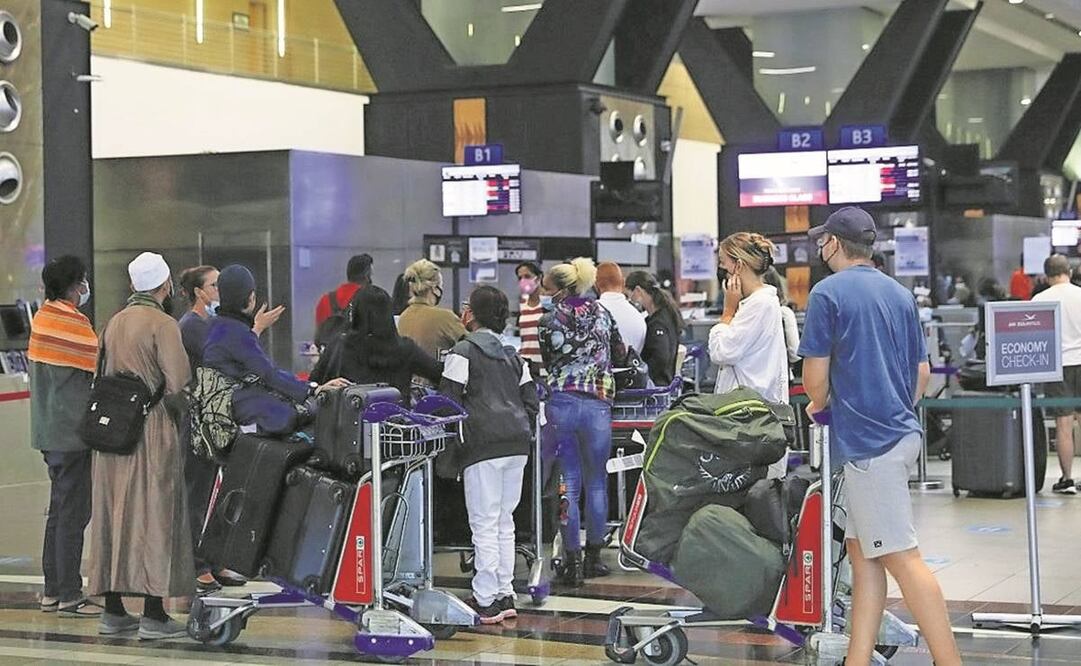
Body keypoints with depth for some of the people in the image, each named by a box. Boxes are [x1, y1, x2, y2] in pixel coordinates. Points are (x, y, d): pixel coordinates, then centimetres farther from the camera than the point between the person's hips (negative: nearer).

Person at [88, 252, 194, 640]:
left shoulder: (114, 323, 13)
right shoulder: (162, 324, -10)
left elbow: (106, 376, 16)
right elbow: (178, 385, -15)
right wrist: (176, 409, 3)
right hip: (152, 431, -7)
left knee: (114, 513, 11)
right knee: (154, 516, -4)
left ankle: (113, 610, 16)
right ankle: (153, 615, -4)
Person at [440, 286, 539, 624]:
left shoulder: (463, 351, -2)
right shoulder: (513, 355, 18)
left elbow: (447, 399, -7)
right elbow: (531, 400, 16)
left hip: (484, 444, -7)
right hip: (517, 443, 7)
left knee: (484, 523, -4)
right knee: (505, 521, 13)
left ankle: (486, 601, -3)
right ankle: (505, 594, 16)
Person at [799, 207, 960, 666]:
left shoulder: (829, 293, -9)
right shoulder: (899, 294, 13)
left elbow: (816, 374, -9)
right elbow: (922, 372, 16)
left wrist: (819, 405, 11)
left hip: (865, 440, -8)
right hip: (901, 431, 8)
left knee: (901, 556, -8)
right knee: (861, 550, 13)